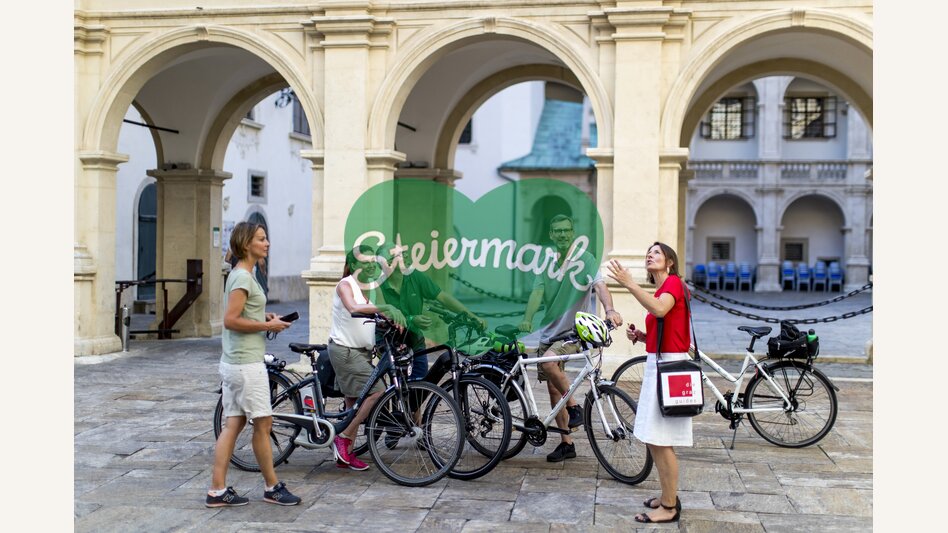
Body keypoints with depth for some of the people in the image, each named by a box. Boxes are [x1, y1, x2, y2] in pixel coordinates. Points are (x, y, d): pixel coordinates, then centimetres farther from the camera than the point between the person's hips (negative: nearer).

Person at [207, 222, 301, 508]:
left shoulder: (241, 274, 15)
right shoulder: (243, 277, -15)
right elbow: (231, 320, -22)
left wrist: (264, 316, 12)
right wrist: (267, 326, -14)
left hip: (233, 362, 10)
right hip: (247, 363, -10)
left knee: (232, 424, 9)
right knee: (263, 423, 0)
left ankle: (218, 490, 10)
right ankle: (272, 487, 11)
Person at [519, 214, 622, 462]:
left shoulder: (585, 260, -5)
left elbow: (600, 286, -19)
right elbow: (538, 292, -1)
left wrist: (610, 309, -39)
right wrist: (527, 319, -18)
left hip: (576, 330, -6)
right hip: (551, 330, 6)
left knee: (548, 362, -31)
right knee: (553, 387, 7)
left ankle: (574, 406, -9)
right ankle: (566, 443, 18)